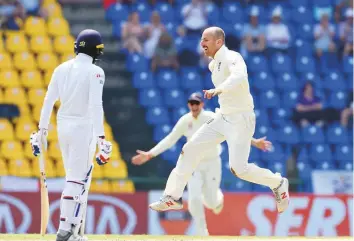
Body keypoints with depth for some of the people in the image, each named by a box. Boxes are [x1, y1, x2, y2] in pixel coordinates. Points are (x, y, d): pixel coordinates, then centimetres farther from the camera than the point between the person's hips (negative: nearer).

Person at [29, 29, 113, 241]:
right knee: (78, 180, -3)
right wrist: (100, 137, -22)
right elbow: (96, 105, -19)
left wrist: (43, 130, 12)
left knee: (77, 177, 17)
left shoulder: (62, 69, 7)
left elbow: (48, 101, 7)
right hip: (83, 127, -6)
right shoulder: (94, 72, -11)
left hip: (63, 126, 6)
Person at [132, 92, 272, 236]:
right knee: (194, 200, -14)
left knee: (211, 203, -1)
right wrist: (150, 154, -9)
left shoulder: (212, 118, -14)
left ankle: (218, 198, 39)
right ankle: (202, 234, 1)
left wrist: (254, 142, -26)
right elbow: (170, 139, -2)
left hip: (212, 163, -2)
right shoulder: (185, 121, -7)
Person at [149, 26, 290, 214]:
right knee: (190, 150, 1)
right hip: (222, 118, 9)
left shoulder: (232, 58, -19)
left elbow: (239, 76, -41)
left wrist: (218, 89, -55)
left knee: (238, 169, -14)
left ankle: (278, 184, 10)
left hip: (240, 119, -9)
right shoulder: (214, 64, 9)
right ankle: (172, 198, 8)